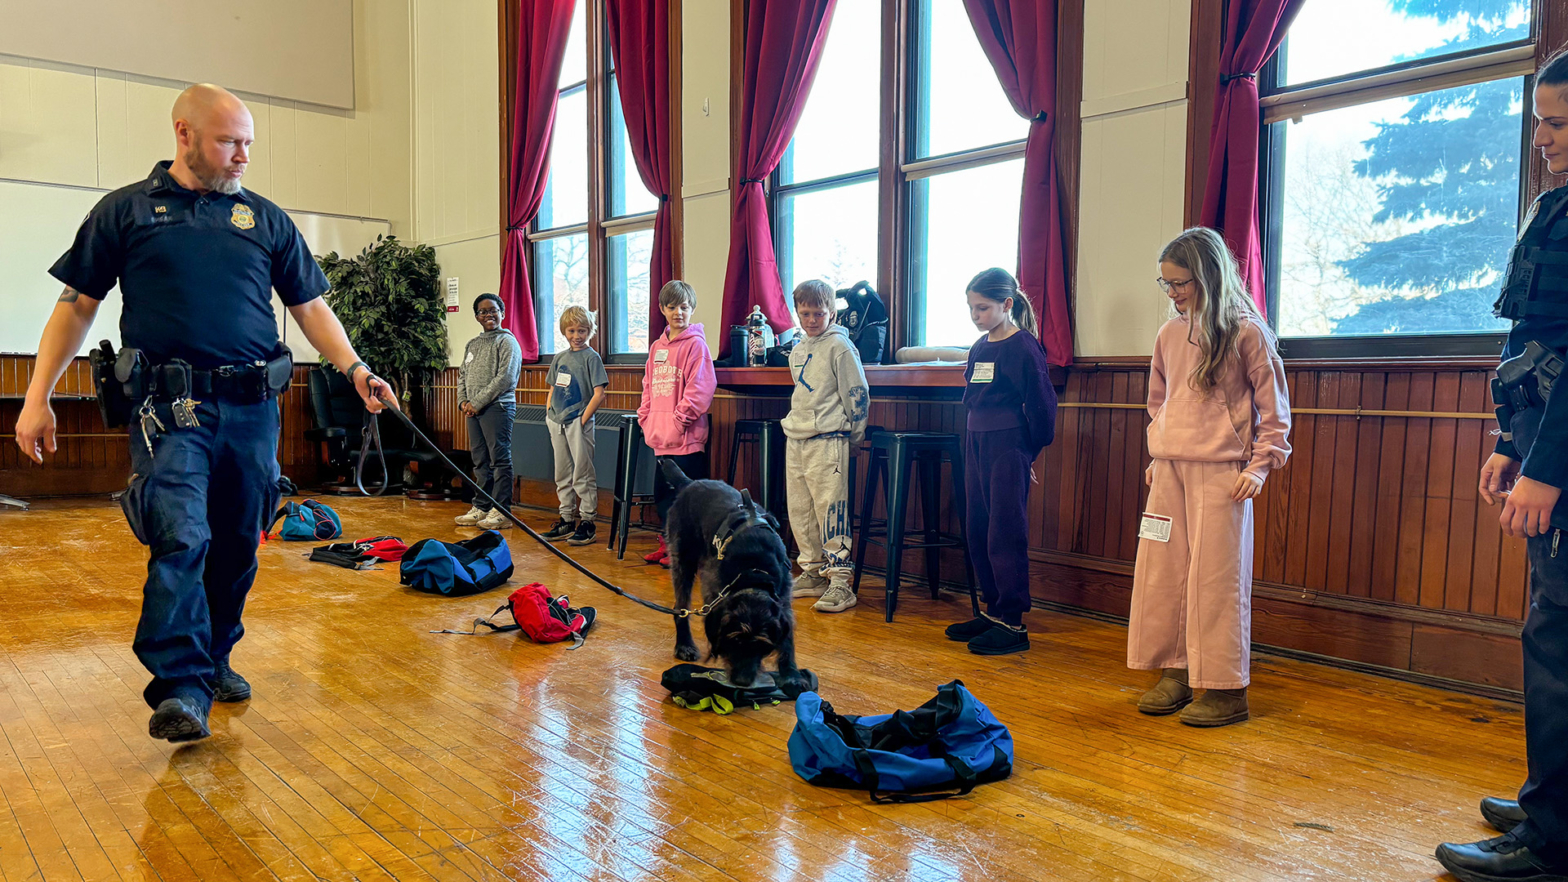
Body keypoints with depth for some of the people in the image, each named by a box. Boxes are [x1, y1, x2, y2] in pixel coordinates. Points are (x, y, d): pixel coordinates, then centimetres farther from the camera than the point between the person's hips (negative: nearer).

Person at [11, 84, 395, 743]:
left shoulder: (266, 219, 14)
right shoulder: (124, 211, 9)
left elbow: (310, 306, 14)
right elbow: (76, 307, 9)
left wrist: (353, 368, -1)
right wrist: (38, 397, 3)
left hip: (252, 407, 3)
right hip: (170, 404, -3)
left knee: (237, 545, 8)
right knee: (179, 536, -17)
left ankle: (216, 660, 25)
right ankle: (182, 688, -15)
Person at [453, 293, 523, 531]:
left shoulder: (507, 341, -4)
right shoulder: (472, 345, 20)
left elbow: (505, 378, -13)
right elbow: (462, 375, 21)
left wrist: (477, 402, -13)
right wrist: (463, 401, 3)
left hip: (498, 407, -7)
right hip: (474, 411, 7)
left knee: (500, 459, -5)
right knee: (480, 461, 10)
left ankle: (501, 512, -3)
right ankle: (480, 508, 17)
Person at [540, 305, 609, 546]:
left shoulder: (592, 357, -5)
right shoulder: (559, 358, 13)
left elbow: (599, 394, -11)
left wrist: (583, 419, -14)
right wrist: (549, 415, 8)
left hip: (579, 422, -6)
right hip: (558, 423, 7)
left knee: (583, 474, -3)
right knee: (562, 475, 12)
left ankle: (587, 522, 3)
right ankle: (566, 520, 21)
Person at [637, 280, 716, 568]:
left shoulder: (695, 344, -8)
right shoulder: (657, 347, 15)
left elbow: (700, 388, -14)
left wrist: (680, 418, -16)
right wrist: (645, 417, 11)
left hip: (687, 436, -8)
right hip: (661, 436, 8)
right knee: (661, 493, 15)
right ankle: (669, 543, 27)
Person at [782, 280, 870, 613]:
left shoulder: (840, 346, -8)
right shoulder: (797, 350, 15)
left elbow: (858, 395, -8)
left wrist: (852, 433, -1)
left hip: (827, 441, -8)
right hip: (795, 439, 8)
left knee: (830, 510, -9)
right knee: (799, 511, 12)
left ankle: (840, 583, -6)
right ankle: (812, 572, 23)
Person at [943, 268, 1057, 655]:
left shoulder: (1023, 346, -10)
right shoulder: (979, 348, 13)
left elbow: (1041, 404, -9)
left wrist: (1029, 451, -1)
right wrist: (977, 442, 16)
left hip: (1008, 449, -8)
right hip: (977, 446, 8)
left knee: (1005, 535, -6)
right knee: (978, 533, 11)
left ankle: (1013, 624, 1)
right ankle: (993, 612, 22)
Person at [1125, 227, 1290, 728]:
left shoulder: (1247, 333, -4)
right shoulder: (1168, 335, 11)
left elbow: (1274, 409, -2)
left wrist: (1259, 466, -9)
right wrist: (1157, 455, 15)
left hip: (1221, 472, -6)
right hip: (1169, 470, 6)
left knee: (1215, 578, -3)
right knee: (1159, 573, 6)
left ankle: (1226, 691, 7)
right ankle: (1174, 674, 18)